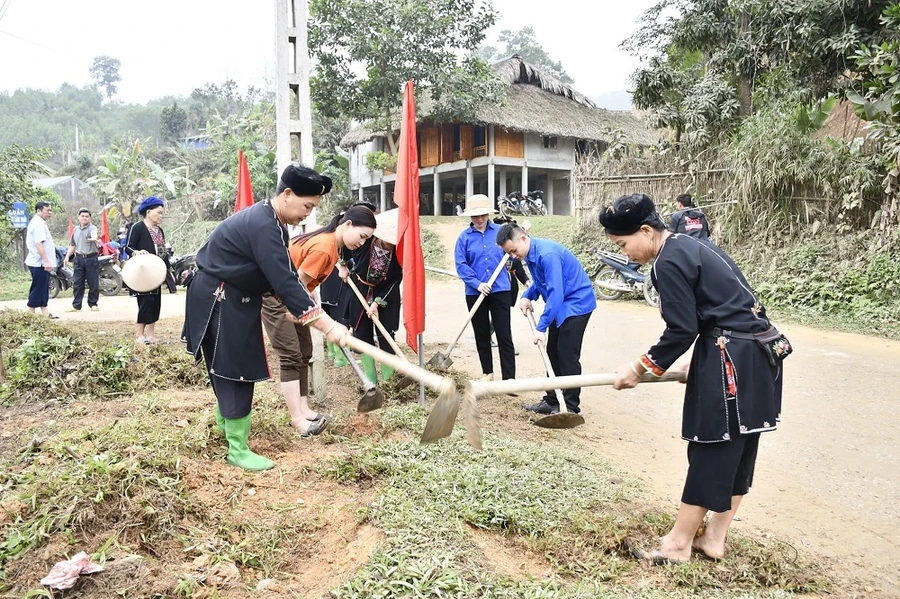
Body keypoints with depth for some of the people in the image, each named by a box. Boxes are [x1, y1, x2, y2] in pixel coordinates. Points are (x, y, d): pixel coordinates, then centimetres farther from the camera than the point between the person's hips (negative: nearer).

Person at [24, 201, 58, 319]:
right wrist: (46, 261, -27)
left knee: (44, 288, 11)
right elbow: (39, 244, -24)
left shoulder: (40, 223, 17)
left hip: (41, 263, 10)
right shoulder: (38, 224, -15)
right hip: (39, 263, -10)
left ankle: (44, 312, 16)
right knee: (37, 288, -5)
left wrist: (47, 261, 22)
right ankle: (31, 313, 1)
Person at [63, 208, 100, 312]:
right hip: (79, 259, 5)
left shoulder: (92, 228, -5)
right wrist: (67, 256, 15)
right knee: (77, 283, 4)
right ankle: (76, 305, 8)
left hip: (91, 258, -5)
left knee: (93, 283, 1)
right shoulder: (75, 230, 15)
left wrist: (94, 238, -55)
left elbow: (94, 234, -31)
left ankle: (93, 304, 13)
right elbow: (72, 245, 24)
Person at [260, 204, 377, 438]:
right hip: (276, 296, -10)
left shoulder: (331, 243, 2)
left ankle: (303, 410, 14)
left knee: (304, 353, 9)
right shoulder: (324, 247, -27)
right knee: (291, 356, -10)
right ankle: (298, 420, -6)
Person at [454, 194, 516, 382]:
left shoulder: (500, 232, 3)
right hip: (475, 293, 1)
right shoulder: (464, 237, -1)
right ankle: (487, 372, 27)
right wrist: (477, 283, -17)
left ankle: (509, 378, -2)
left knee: (504, 335, -3)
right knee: (481, 334, 12)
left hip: (500, 290, -1)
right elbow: (461, 265, -7)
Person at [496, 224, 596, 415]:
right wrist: (527, 296, -2)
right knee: (553, 353, 10)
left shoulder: (547, 254, -28)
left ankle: (571, 407, -2)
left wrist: (541, 327, -31)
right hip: (560, 305, 10)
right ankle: (552, 401, 19)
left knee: (568, 355, -9)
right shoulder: (529, 254, 2)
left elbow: (555, 293, -31)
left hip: (576, 304, -10)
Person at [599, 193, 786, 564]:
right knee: (735, 448, 13)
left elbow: (681, 330, -16)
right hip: (753, 351, 10)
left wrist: (641, 367, -5)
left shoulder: (669, 262, -14)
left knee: (712, 448, -2)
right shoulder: (689, 247, 16)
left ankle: (678, 543, 11)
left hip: (733, 358, -10)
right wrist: (700, 362, 18)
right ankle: (714, 537, 25)